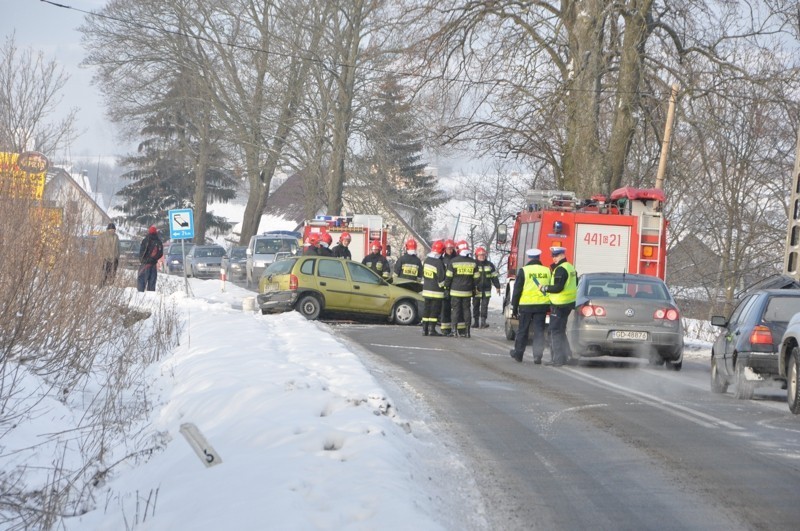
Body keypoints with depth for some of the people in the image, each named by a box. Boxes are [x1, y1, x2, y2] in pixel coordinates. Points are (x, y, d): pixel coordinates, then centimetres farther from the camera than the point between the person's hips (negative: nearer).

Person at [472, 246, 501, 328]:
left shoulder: (490, 265, 8)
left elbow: (494, 276, 13)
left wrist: (497, 287, 10)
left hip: (486, 290, 1)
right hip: (476, 290, -1)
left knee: (484, 305, -4)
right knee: (476, 306, 5)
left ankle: (483, 321, -4)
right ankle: (476, 321, 13)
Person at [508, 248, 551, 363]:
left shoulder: (524, 271, -5)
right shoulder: (547, 271, 5)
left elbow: (517, 290, -3)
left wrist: (514, 307, 3)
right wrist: (551, 306, 19)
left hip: (526, 306, -2)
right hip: (542, 305, 2)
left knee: (522, 330, 10)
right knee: (539, 331, 4)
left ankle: (518, 353, 22)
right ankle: (538, 356, -2)